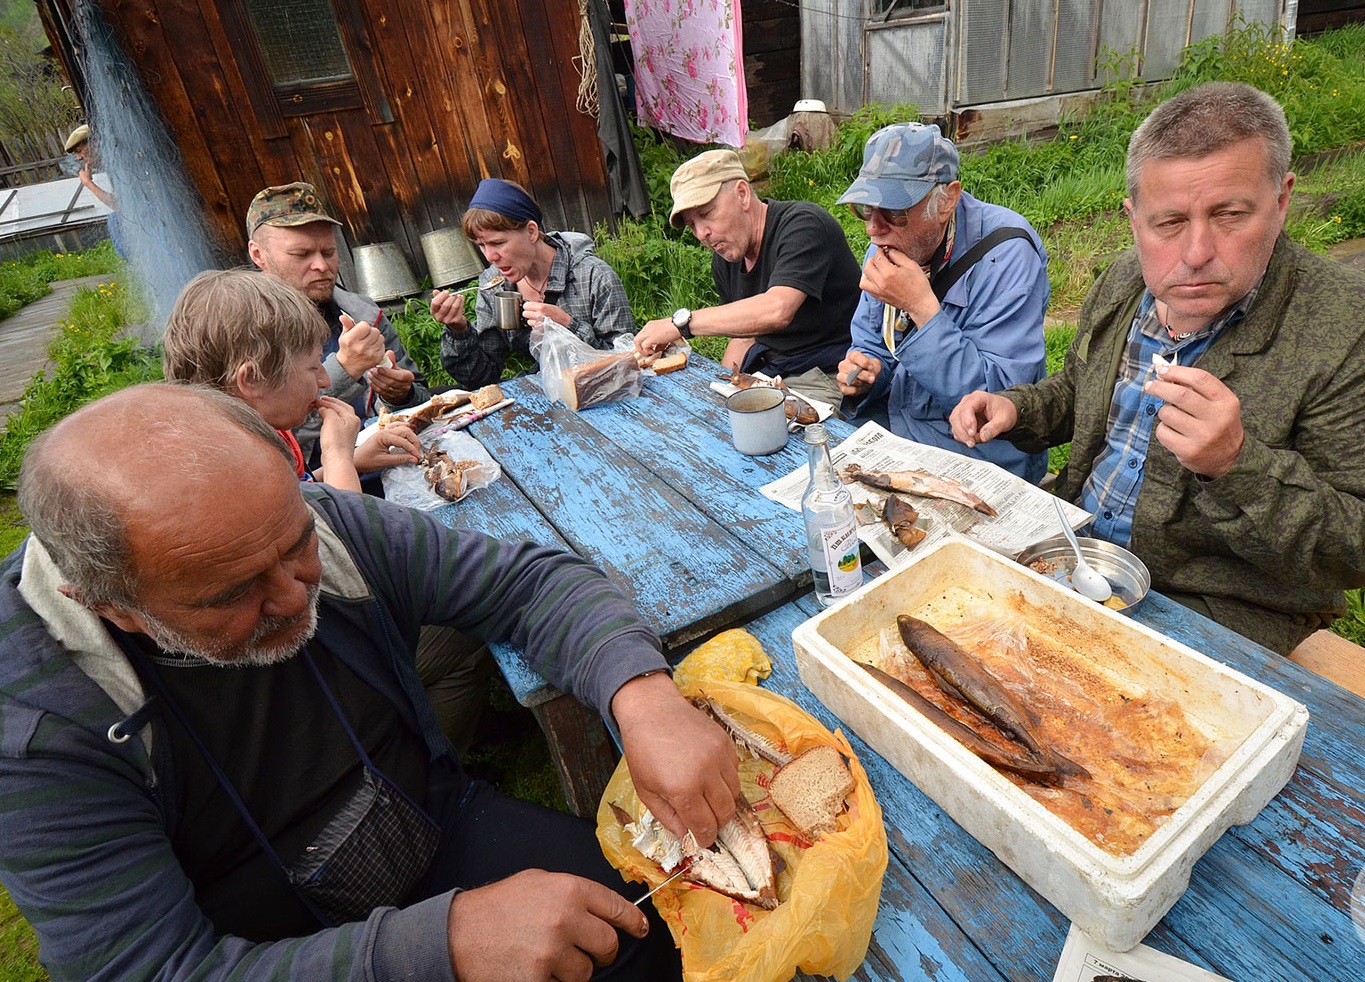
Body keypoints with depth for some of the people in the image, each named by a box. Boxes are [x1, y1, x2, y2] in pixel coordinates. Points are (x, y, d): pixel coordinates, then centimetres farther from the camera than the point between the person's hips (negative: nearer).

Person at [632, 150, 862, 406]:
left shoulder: (803, 225, -16)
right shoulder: (725, 258, 10)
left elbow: (776, 310, -33)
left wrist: (681, 322, -29)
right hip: (766, 373, 8)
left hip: (827, 380, -7)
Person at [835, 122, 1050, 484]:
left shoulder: (1006, 255, -18)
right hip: (897, 439, 7)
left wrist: (921, 306, -28)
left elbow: (999, 396, -24)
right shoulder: (885, 247, 3)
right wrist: (864, 373, -11)